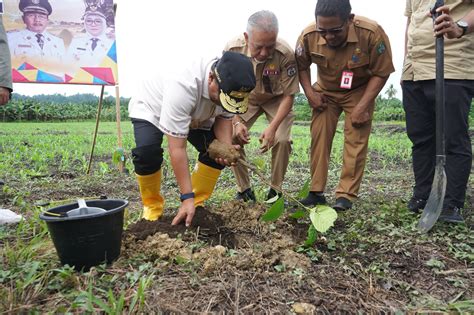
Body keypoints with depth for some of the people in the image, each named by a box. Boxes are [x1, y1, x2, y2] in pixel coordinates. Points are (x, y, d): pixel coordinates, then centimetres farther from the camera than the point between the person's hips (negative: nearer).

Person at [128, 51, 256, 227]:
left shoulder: (231, 84, -25)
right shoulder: (182, 87, -44)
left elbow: (224, 117, -10)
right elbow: (177, 149, -41)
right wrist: (187, 197, -39)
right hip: (151, 109, -5)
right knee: (147, 152, -31)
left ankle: (198, 203, 1)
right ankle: (152, 207, -6)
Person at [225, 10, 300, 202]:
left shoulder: (285, 54, -33)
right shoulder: (232, 49, -28)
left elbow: (288, 95, -22)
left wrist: (272, 127, -32)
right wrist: (237, 121, -26)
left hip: (276, 100, -1)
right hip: (245, 99, 2)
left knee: (282, 140, -21)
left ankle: (275, 190, 1)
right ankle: (244, 189, 1)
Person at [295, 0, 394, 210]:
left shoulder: (372, 33, -31)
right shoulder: (308, 36, -25)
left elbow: (381, 73, -18)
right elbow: (301, 66, -3)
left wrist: (362, 107, -23)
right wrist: (310, 93, -15)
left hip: (359, 91, -2)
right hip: (326, 92, 2)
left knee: (356, 140, -11)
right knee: (319, 137, -5)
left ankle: (346, 195, -4)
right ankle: (316, 192, 2)